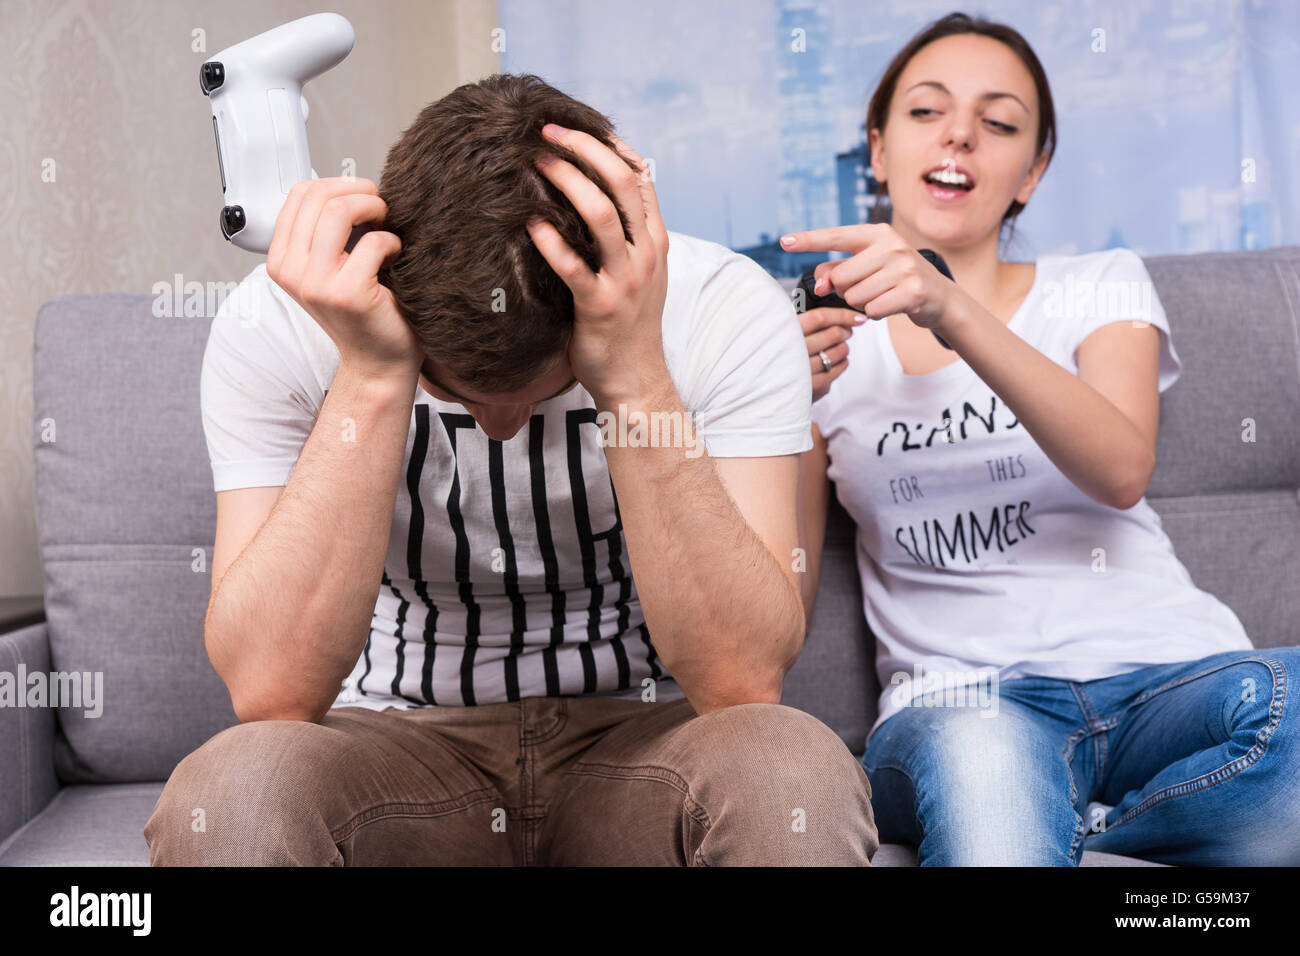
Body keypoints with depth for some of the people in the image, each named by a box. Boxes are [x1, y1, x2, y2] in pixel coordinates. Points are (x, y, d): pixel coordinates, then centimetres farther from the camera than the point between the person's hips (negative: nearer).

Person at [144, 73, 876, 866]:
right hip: (401, 737, 1)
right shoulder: (279, 324, -16)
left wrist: (635, 379, -35)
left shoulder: (729, 315, -17)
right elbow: (271, 693, -25)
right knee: (229, 792, -31)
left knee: (796, 776, -32)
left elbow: (744, 683, -26)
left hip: (642, 739, 0)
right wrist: (371, 377, -32)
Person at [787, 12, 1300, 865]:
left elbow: (1121, 471, -10)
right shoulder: (831, 339, 13)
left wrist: (954, 314, -25)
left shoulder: (1103, 285, 15)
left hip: (1168, 675, 5)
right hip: (957, 702, -4)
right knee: (970, 744, -40)